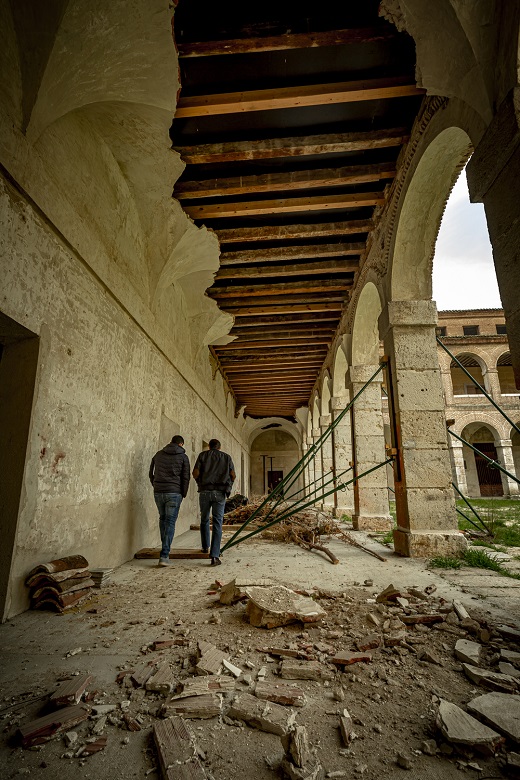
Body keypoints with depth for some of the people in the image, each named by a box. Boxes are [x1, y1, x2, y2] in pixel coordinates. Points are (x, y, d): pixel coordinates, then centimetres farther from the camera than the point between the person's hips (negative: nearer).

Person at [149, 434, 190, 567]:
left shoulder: (158, 455, 11)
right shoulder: (183, 457, 0)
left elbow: (151, 474, 15)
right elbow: (186, 477, -2)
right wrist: (183, 494, 8)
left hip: (158, 492, 4)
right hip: (174, 493, -4)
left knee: (163, 518, 22)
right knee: (170, 522, 0)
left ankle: (165, 547, 31)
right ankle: (164, 555, -4)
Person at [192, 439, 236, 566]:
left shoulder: (203, 455, 8)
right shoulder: (226, 457, 11)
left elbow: (195, 473, -1)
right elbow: (233, 475, 5)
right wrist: (228, 485, 24)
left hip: (205, 491, 1)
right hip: (220, 493, 0)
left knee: (204, 520, 21)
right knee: (217, 523, 0)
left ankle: (205, 547, 36)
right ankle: (215, 556, -8)